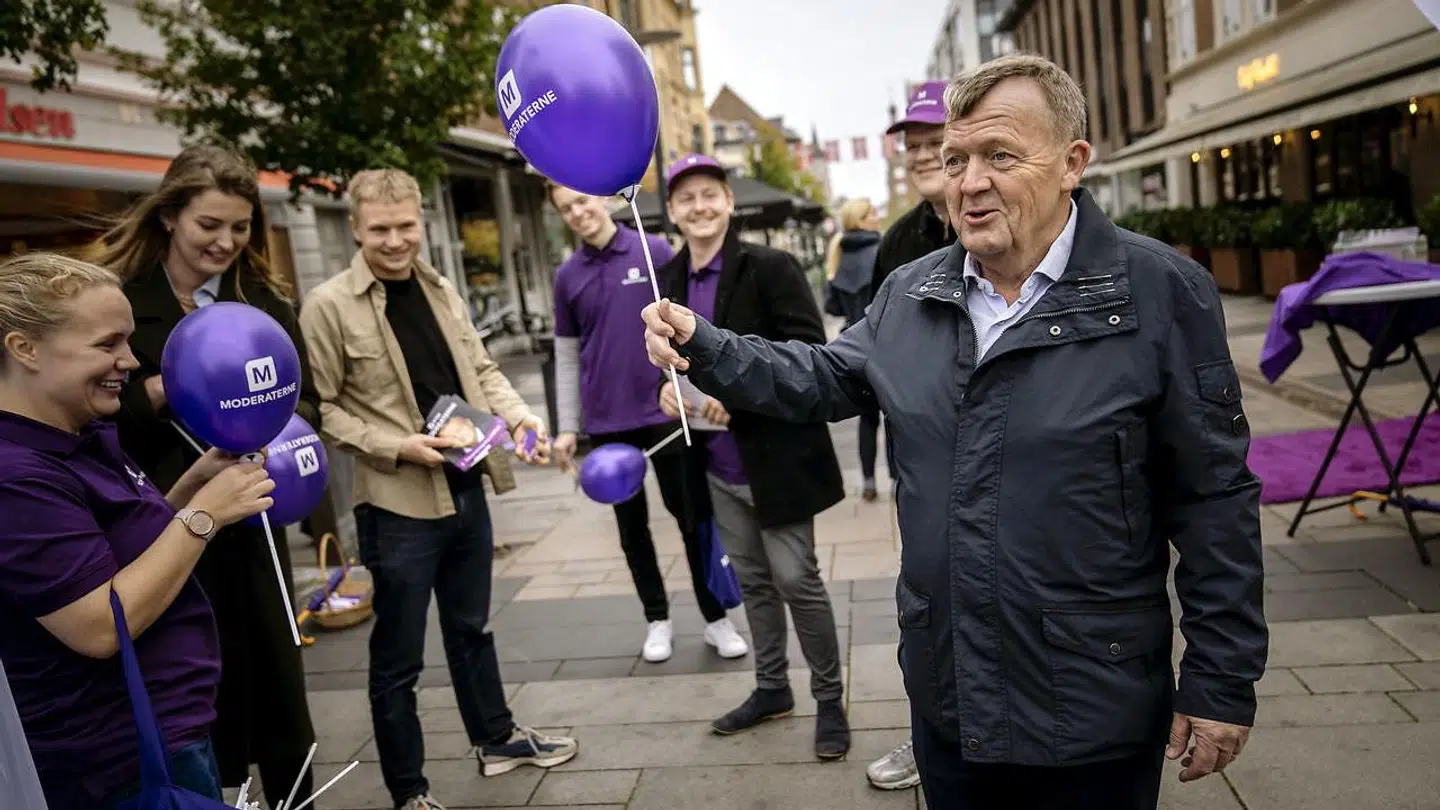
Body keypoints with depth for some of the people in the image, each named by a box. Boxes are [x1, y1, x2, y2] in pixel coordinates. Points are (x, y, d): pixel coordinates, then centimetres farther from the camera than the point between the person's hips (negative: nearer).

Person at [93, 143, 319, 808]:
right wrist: (166, 390, -20)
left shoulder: (264, 298, 6)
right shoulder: (114, 296, -5)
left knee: (277, 684, 12)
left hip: (253, 523, 3)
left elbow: (306, 400, 7)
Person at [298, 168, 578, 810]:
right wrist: (397, 447, -21)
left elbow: (481, 369, 13)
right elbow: (321, 408, -11)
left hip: (465, 488, 6)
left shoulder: (441, 290, 7)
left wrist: (520, 416, -4)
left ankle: (496, 738, 41)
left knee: (470, 627, 22)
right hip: (397, 504, -6)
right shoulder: (328, 306, -11)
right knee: (398, 656, 8)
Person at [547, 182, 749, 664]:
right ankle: (657, 619, 27)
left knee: (692, 516, 5)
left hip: (666, 412, -3)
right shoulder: (568, 276, 5)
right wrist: (566, 427, 6)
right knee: (631, 523, 12)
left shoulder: (655, 252, -4)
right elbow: (567, 357, 9)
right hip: (608, 422, 3)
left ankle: (715, 618, 19)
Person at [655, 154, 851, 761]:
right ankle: (771, 688, 35)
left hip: (776, 456, -6)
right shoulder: (668, 280, 8)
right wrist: (667, 385, -5)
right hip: (719, 465, 6)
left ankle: (829, 699, 21)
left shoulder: (771, 267, -12)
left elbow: (808, 352, -18)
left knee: (795, 579, 2)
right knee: (752, 580, 18)